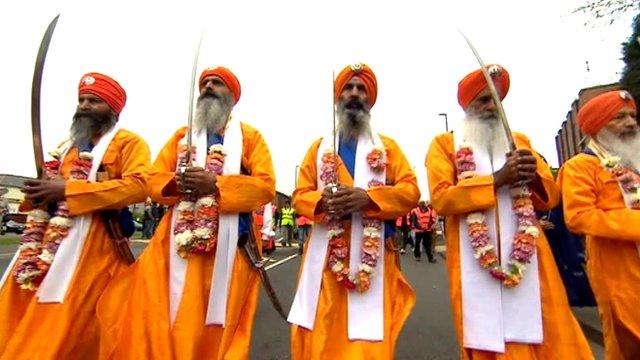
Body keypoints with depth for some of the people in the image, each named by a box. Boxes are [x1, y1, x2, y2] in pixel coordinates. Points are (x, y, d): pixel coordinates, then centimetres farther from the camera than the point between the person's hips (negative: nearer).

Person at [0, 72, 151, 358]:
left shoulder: (128, 142, -1)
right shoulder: (68, 145, 23)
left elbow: (137, 186, -17)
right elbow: (49, 182, 28)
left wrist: (66, 189, -17)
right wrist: (35, 193, 2)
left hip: (90, 247, -7)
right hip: (44, 242, 7)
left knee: (62, 329, -5)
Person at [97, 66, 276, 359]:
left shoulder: (249, 136, 8)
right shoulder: (181, 135, 18)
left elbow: (266, 186, -5)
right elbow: (154, 181, 13)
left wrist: (216, 184, -17)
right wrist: (176, 182, -10)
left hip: (228, 247, -2)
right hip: (178, 244, 3)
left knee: (217, 329, 4)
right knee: (155, 325, 1)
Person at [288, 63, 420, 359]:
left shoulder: (387, 147, 11)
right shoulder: (319, 147, 14)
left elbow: (411, 191, 1)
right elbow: (299, 195, 8)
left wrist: (368, 198, -16)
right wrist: (323, 200, -15)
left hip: (371, 259, -1)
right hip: (324, 257, 2)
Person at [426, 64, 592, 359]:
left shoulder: (520, 141, 18)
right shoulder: (444, 144, 5)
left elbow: (551, 195, 14)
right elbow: (440, 198, -9)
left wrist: (533, 176, -8)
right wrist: (497, 179, -15)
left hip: (528, 261, 4)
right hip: (476, 265, -3)